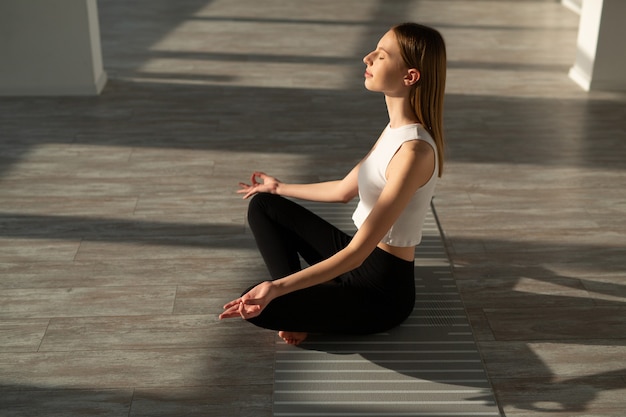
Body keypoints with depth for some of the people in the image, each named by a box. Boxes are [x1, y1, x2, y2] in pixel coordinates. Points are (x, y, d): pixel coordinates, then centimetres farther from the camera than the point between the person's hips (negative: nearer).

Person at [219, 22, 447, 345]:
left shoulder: (413, 151, -28)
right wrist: (279, 188, 31)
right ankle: (298, 303, 0)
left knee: (257, 306, -25)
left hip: (383, 291, -10)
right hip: (361, 258, 10)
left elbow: (357, 252, -30)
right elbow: (344, 190, 16)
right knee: (263, 205, 11)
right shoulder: (395, 129, 2)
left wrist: (277, 288, -35)